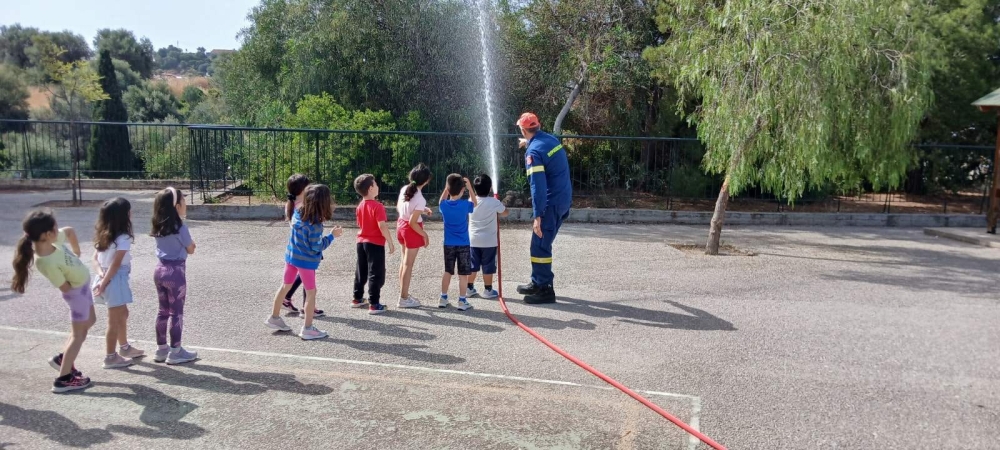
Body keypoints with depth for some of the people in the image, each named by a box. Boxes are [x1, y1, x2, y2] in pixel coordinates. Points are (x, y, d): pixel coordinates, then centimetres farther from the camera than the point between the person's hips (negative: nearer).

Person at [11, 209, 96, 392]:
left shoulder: (53, 239, -18)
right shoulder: (46, 263, -36)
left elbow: (70, 231, 6)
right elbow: (65, 287, -22)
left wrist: (76, 252, 12)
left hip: (83, 283, 8)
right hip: (77, 290, -8)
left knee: (90, 321, 24)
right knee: (79, 333, 3)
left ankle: (62, 358, 30)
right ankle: (64, 379, 9)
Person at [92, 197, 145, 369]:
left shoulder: (104, 235, 8)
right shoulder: (123, 238, -18)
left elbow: (95, 257, 9)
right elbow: (115, 264, -21)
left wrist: (101, 274, -4)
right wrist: (104, 282, -17)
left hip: (107, 279, 9)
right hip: (115, 280, -9)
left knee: (123, 314, 23)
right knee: (114, 320, 2)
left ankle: (125, 347, 36)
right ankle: (111, 357, 12)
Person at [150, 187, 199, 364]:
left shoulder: (158, 227, 5)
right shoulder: (180, 227, -16)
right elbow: (191, 249, -7)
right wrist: (191, 242, 9)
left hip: (160, 269, 7)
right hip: (175, 270, -7)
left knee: (163, 310, 16)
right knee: (176, 312, 2)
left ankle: (161, 349, 24)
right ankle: (175, 352, 9)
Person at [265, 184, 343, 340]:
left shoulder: (298, 212, -4)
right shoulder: (315, 223, -24)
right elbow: (316, 247, -21)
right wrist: (331, 236, -12)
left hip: (291, 256, 7)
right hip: (306, 260, -7)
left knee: (285, 287, 21)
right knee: (311, 292, 5)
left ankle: (274, 318, 35)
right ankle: (307, 329, 9)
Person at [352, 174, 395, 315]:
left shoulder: (360, 206, 6)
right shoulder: (377, 206, -18)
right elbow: (382, 226, -23)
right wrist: (390, 242, -15)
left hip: (361, 242, 8)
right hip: (375, 243, -8)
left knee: (361, 272, 18)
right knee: (376, 274, -2)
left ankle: (357, 299, 28)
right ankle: (374, 304, -2)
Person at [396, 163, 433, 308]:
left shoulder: (404, 189, -3)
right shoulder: (420, 199, -24)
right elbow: (412, 222, -24)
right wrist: (425, 235, -11)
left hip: (401, 225, 8)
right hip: (411, 230, -8)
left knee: (404, 261, 19)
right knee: (408, 264, 2)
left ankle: (404, 294, 29)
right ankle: (404, 299, 10)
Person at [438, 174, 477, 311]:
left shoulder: (444, 206, -7)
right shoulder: (465, 205, -14)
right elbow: (474, 203, 9)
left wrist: (447, 188, 12)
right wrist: (469, 187, 8)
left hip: (448, 244, 3)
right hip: (463, 244, -3)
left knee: (447, 271, 14)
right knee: (463, 273, 4)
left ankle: (443, 298, 19)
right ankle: (462, 301, 6)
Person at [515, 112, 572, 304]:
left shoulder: (533, 152, -19)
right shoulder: (551, 139, 6)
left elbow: (538, 186, -24)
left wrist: (537, 216, -25)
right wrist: (529, 143, 46)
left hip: (551, 203, -9)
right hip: (564, 200, 9)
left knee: (540, 246, -2)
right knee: (543, 243, 19)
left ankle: (544, 290, 2)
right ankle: (538, 282, 29)